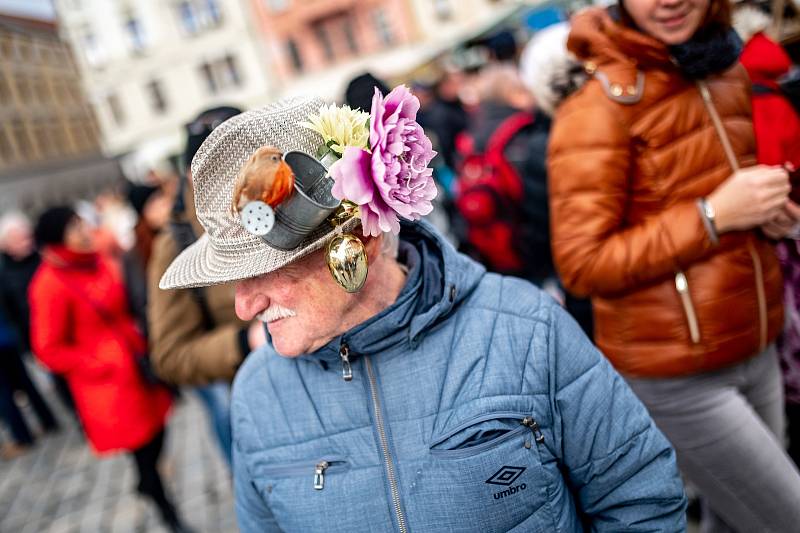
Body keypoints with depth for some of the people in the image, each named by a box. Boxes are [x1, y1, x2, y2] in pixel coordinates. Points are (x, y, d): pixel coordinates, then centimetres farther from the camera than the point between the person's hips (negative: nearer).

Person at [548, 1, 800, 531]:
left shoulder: (729, 72, 6)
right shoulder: (602, 105, -17)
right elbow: (583, 264, -19)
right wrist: (714, 215, -23)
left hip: (756, 351, 7)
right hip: (676, 378, -7)